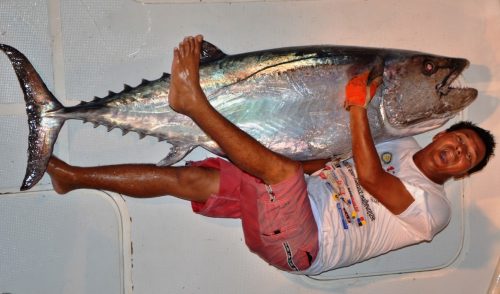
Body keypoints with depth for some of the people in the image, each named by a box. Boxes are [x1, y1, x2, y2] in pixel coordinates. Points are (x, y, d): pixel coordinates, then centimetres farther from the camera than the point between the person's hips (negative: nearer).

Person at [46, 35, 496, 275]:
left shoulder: (432, 208, -3)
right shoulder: (402, 147, 20)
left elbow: (368, 176, -18)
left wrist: (358, 107, -19)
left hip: (300, 245, -6)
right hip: (294, 203, 7)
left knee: (278, 168, -34)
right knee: (188, 178, -8)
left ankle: (192, 99, -28)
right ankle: (73, 176, -6)